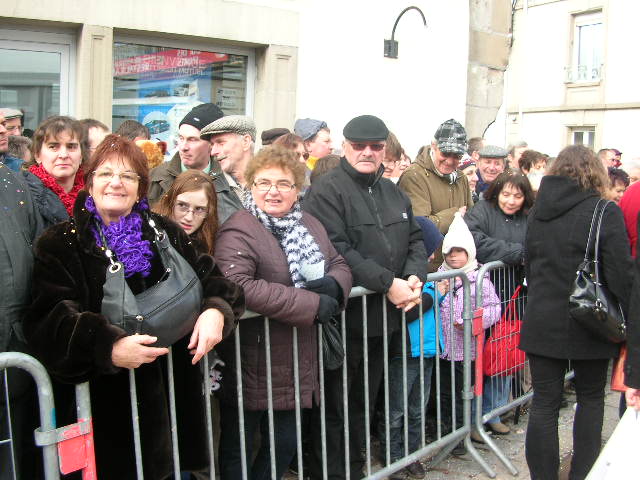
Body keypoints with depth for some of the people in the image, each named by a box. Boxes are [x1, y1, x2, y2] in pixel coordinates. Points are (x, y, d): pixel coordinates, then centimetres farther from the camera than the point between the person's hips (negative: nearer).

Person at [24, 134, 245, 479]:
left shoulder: (166, 234, 10)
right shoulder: (61, 243, -3)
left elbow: (212, 279, 7)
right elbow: (49, 319, -14)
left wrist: (216, 311, -16)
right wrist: (107, 347, -32)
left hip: (171, 396, 4)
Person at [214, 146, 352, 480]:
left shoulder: (310, 225, 8)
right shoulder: (238, 231, -17)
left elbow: (340, 265, 11)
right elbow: (236, 286, -32)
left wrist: (332, 285, -16)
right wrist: (311, 304, -28)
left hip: (298, 363, 7)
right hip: (253, 369, -7)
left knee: (286, 443, 22)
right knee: (239, 452, 13)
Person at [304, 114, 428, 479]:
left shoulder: (393, 193, 15)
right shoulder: (327, 191, -11)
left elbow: (415, 239, 15)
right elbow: (337, 251, -21)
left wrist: (415, 276, -6)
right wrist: (388, 283, -22)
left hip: (385, 316, 7)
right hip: (344, 317, -7)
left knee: (364, 403, 19)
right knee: (336, 408, 4)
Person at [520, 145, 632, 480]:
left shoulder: (538, 212, 4)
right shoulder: (605, 212, -11)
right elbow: (621, 275, -12)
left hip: (542, 322, 3)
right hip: (589, 323, -3)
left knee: (544, 403, 7)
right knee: (591, 397, 17)